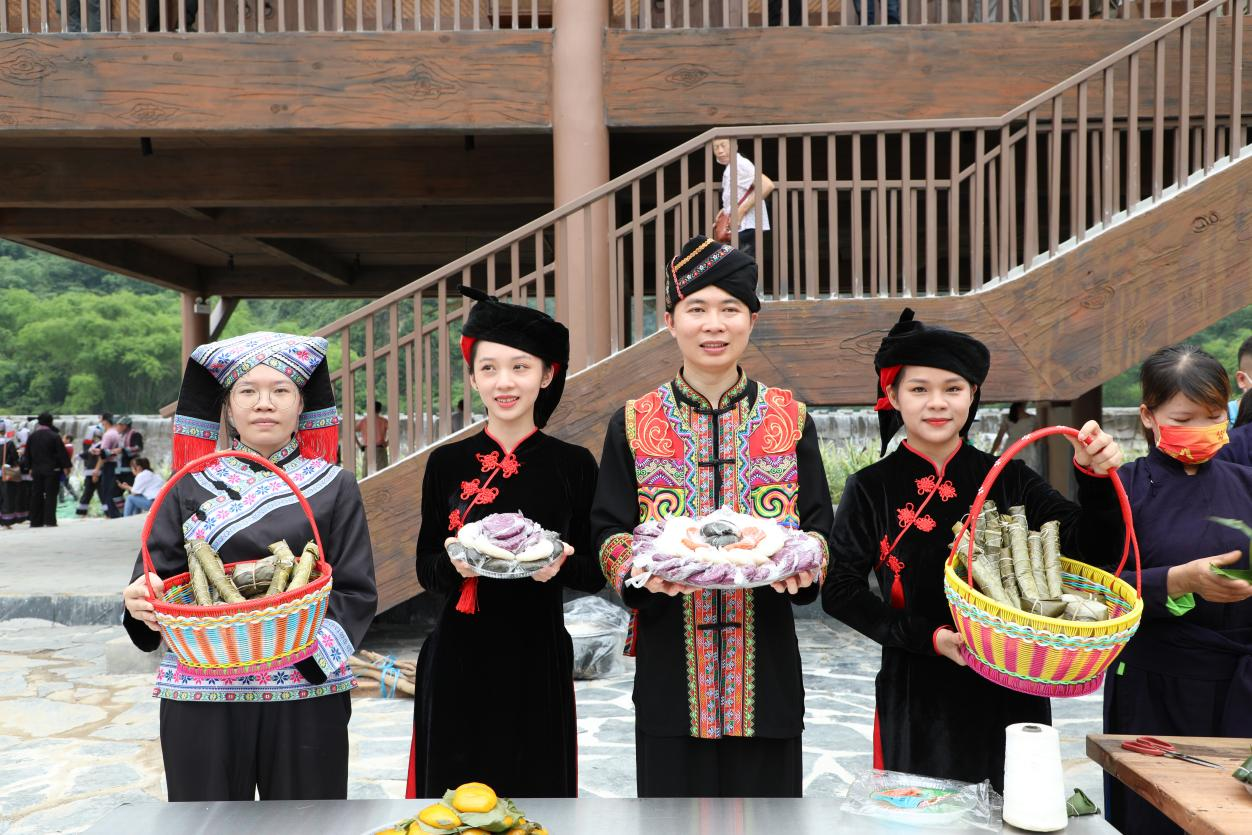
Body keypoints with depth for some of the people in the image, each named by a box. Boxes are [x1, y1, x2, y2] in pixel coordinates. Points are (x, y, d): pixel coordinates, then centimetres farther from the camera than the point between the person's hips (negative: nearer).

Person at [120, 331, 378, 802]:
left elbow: (357, 593, -1)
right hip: (202, 693, 1)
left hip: (305, 688, -1)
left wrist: (308, 638, -17)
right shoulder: (192, 486, 8)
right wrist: (142, 601, -15)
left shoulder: (334, 488, 4)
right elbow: (154, 577, 7)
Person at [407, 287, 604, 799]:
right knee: (455, 785, 8)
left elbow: (595, 574, 1)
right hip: (458, 659, 1)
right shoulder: (447, 463, 1)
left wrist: (560, 566, -19)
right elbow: (425, 569, 4)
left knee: (536, 786, 9)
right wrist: (455, 563, -17)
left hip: (537, 659, 0)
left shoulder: (574, 465, -2)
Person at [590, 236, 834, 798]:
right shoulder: (633, 424, 2)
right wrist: (641, 566, -19)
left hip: (764, 660, 1)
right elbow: (609, 534, 2)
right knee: (674, 793, 8)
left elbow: (819, 527, 5)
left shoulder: (791, 419, 4)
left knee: (765, 791, 10)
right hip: (670, 662, 0)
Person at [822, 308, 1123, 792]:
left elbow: (1092, 548, -2)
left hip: (1011, 693, 2)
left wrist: (1095, 477, -19)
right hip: (917, 697, -1)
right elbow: (839, 592, -5)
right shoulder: (871, 489, -2)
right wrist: (929, 637, -14)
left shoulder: (1008, 479, 3)